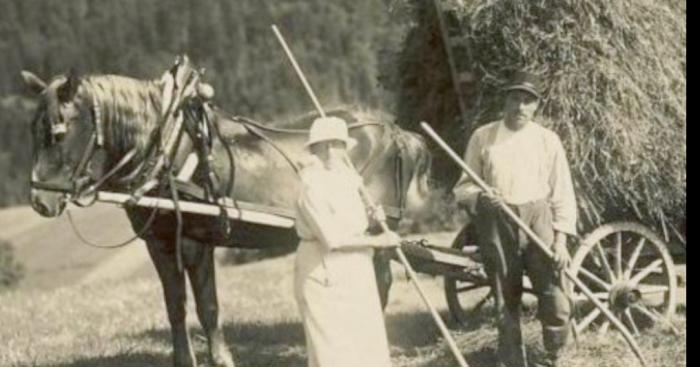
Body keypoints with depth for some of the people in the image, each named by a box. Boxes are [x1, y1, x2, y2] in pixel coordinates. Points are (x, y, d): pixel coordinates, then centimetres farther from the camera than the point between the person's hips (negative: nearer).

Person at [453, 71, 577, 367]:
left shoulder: (547, 140, 3)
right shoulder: (483, 137, 3)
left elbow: (562, 193, 3)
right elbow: (463, 187, 7)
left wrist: (560, 239, -5)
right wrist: (479, 197, -17)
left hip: (538, 220, 0)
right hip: (496, 224, 1)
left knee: (556, 300, -7)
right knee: (506, 301, 7)